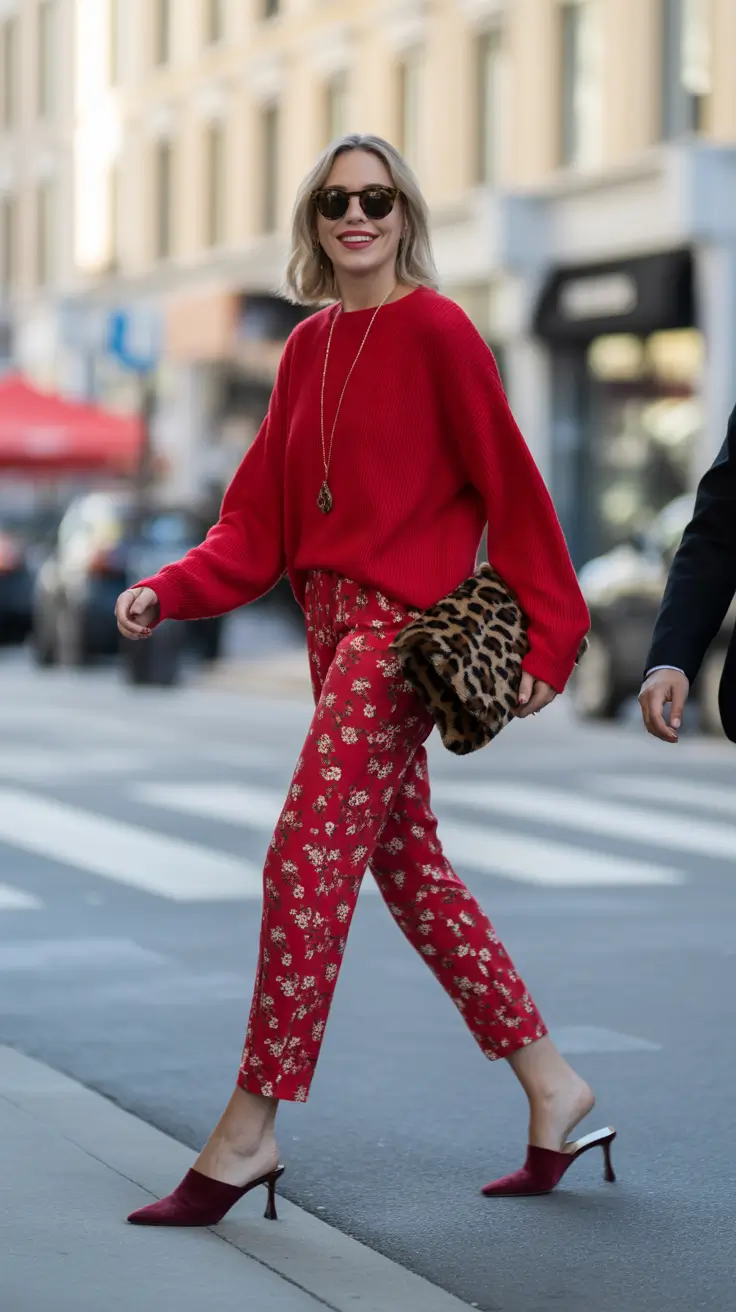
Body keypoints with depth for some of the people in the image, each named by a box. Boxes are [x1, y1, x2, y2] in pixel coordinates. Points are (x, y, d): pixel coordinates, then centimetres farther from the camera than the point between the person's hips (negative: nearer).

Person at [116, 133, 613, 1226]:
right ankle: (551, 1088, 23)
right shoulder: (309, 348, 14)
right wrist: (169, 591, -2)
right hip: (330, 622, 9)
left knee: (306, 861, -12)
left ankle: (250, 1130, -6)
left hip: (406, 623, -9)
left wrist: (546, 636, -10)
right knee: (406, 864, 12)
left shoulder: (435, 329, -8)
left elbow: (511, 490, -8)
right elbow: (260, 519, 12)